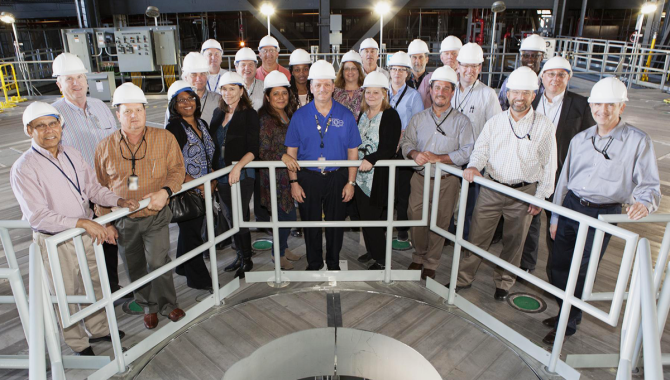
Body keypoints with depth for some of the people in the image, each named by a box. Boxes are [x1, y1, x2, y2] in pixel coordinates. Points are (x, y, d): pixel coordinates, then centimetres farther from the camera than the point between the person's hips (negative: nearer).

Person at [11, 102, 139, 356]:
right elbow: (37, 216, -24)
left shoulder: (72, 155, 1)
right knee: (66, 295, 13)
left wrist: (119, 201, -9)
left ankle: (98, 329, 44)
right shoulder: (23, 169, -18)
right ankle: (78, 344, 35)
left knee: (95, 284, 21)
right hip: (55, 242, -5)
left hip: (87, 233, 6)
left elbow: (93, 188, 8)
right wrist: (83, 223, -32)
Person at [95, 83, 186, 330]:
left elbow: (177, 169, -1)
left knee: (158, 262, -5)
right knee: (136, 267, 13)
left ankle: (167, 304, 19)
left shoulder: (164, 138, -6)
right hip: (123, 220, 2)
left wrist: (165, 191, -20)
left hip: (156, 216, -2)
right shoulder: (105, 147, -2)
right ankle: (149, 307, 34)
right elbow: (100, 187, 6)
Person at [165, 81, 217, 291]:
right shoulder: (174, 128, -13)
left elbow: (210, 157, 15)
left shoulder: (202, 124, 10)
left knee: (192, 230, 18)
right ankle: (198, 278, 15)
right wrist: (196, 185, -17)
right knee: (191, 233, 2)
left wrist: (212, 181, 4)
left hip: (203, 190, 7)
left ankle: (183, 267, 37)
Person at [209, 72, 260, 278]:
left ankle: (247, 260, 15)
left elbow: (253, 149, -12)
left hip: (242, 174, -6)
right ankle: (240, 256, 29)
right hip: (222, 174, 6)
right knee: (231, 217, 13)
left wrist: (238, 166, -24)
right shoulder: (218, 113, 11)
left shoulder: (249, 114, -7)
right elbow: (213, 143, 16)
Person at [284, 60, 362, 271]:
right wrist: (294, 182, -3)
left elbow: (353, 151, 2)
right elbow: (291, 151, 2)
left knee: (336, 222, 11)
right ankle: (314, 264, 30)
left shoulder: (346, 115, 0)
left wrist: (351, 182, -2)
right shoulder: (300, 116, 0)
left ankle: (334, 264, 31)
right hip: (308, 177, 0)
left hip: (337, 177, 0)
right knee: (310, 222, 10)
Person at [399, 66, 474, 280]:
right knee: (416, 220, 5)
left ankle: (431, 264, 23)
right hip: (420, 179, 2)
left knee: (440, 224, 5)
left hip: (447, 182, -2)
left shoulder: (461, 121, 0)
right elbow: (406, 142, 6)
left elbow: (468, 151, -9)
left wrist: (438, 158, -19)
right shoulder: (418, 118, 10)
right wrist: (415, 154, -17)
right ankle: (418, 257, 29)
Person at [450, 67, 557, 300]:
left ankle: (504, 283, 30)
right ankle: (464, 278, 19)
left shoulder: (544, 126, -2)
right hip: (491, 189, 1)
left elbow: (549, 166, 0)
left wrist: (540, 197, -3)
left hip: (523, 193, -1)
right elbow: (481, 150, 4)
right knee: (477, 235, 4)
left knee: (513, 242, 11)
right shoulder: (494, 122, 5)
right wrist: (474, 166, -19)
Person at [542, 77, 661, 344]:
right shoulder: (580, 139, 8)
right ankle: (566, 312, 34)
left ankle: (568, 324, 25)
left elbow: (650, 185, -8)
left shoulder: (638, 142, -6)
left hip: (603, 215, -4)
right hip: (571, 206, 5)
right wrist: (555, 217, 14)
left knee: (579, 273, 4)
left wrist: (644, 203, -32)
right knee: (558, 266, 10)